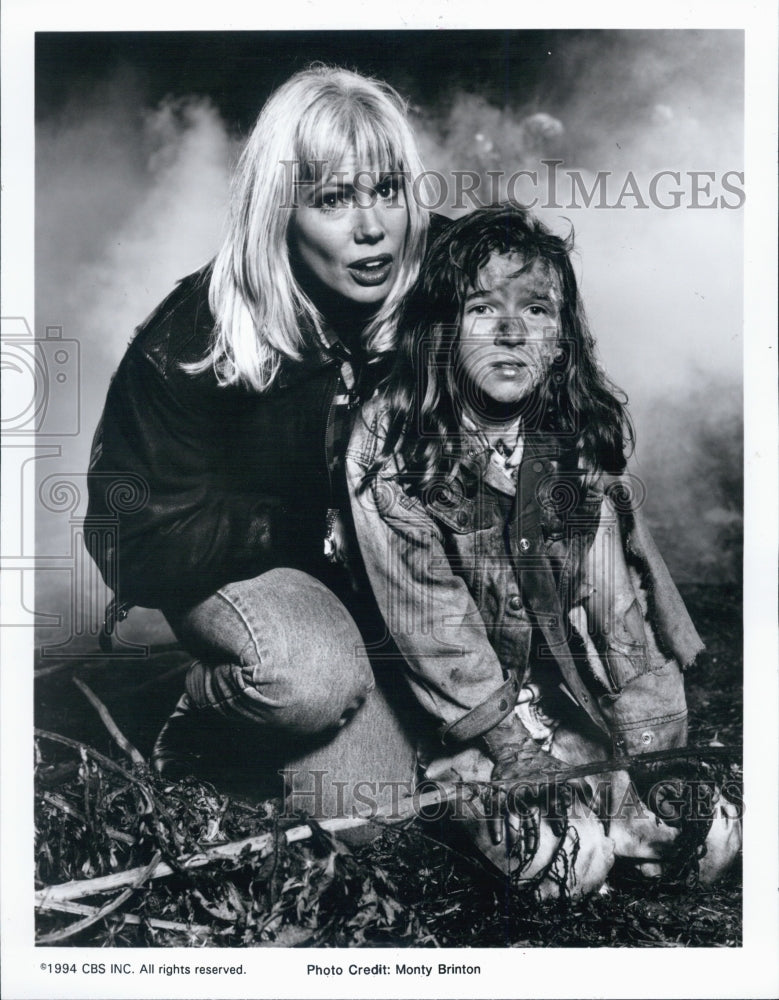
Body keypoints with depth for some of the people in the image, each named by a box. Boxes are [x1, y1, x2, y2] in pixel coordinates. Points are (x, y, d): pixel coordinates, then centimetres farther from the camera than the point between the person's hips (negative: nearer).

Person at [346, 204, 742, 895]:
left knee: (712, 831, -13)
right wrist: (533, 753, -17)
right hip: (469, 702, -3)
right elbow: (432, 621, -14)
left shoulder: (588, 427, -3)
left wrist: (652, 751, -10)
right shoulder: (388, 445, -13)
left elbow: (625, 590, -4)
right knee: (571, 856, -23)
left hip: (579, 677, 3)